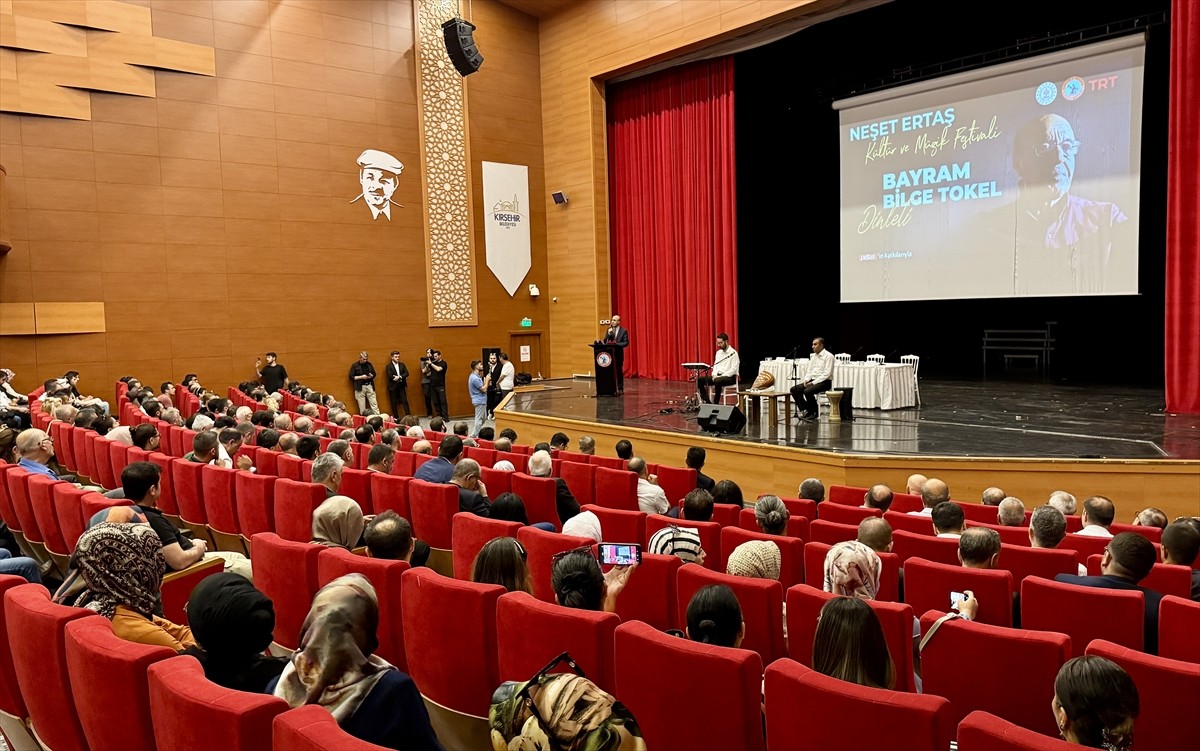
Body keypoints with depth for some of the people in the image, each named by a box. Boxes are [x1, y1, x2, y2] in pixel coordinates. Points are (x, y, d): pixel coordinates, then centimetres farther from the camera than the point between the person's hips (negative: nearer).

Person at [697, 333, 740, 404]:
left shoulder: (733, 353, -8)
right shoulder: (718, 352, 15)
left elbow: (734, 369, -15)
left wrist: (721, 376, -20)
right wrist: (714, 375, -3)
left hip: (730, 377, -7)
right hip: (718, 376, 8)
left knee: (718, 381, -40)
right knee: (699, 380, -11)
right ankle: (707, 402, -15)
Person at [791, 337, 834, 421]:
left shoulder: (828, 356, -10)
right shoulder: (813, 356, 14)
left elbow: (827, 374, -17)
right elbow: (809, 370, 17)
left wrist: (813, 383, -21)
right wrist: (806, 380, -3)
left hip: (824, 382, -8)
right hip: (812, 380, 8)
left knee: (807, 391, -32)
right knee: (794, 389, -9)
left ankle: (814, 413, -11)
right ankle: (806, 410, -4)